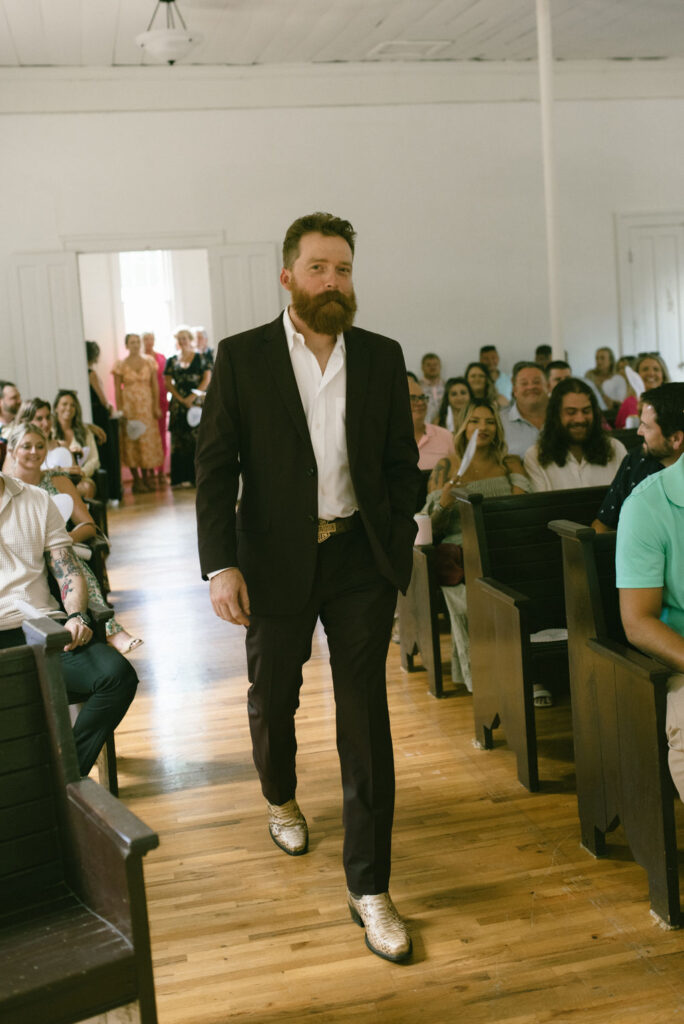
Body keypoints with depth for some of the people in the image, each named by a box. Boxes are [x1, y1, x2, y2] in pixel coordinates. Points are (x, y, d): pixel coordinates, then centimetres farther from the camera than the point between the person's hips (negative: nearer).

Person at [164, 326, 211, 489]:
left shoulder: (200, 358, 5)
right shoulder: (172, 361, 11)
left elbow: (207, 379, -2)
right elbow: (168, 383, 6)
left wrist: (192, 397, -11)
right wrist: (182, 399, -7)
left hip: (197, 401, -2)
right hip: (179, 403, 2)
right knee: (179, 440, -1)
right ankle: (182, 477, 1)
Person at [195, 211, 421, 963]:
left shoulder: (381, 358, 3)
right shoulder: (241, 357, -4)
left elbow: (401, 460, 9)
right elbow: (213, 465, -6)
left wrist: (395, 541, 0)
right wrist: (221, 564, -15)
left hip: (360, 560, 1)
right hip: (276, 562, 0)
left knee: (366, 719, 0)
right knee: (272, 698, 18)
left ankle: (369, 888, 10)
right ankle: (280, 797, 51)